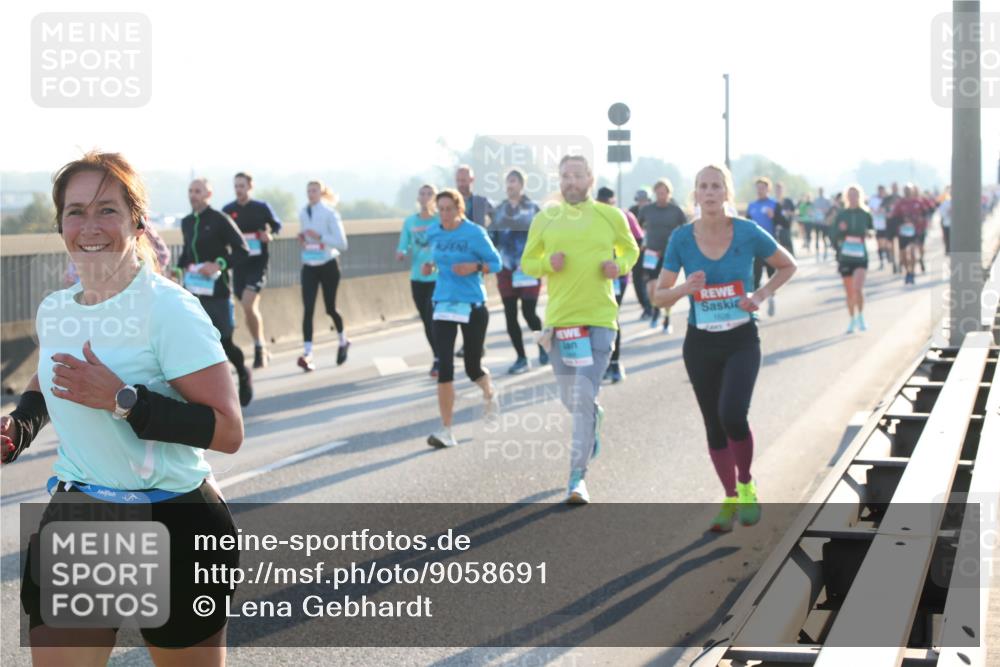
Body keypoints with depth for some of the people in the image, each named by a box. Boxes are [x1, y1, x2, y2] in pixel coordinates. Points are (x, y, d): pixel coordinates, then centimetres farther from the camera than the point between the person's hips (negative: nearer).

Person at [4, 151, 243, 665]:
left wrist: (121, 400, -28)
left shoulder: (169, 309, -17)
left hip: (173, 528, -5)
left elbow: (227, 431, -22)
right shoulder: (54, 310, 4)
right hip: (73, 523, 5)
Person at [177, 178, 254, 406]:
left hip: (217, 290, -5)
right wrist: (181, 267, 7)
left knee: (223, 340, 2)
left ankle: (243, 374, 31)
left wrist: (219, 264, -21)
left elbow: (243, 251, -9)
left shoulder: (220, 220, -8)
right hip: (192, 291, 5)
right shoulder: (187, 222, 10)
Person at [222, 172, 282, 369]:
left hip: (258, 264, -4)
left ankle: (259, 348, -6)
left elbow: (277, 225, 10)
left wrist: (270, 236, -10)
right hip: (238, 264, 4)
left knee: (248, 305, -19)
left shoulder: (262, 207, -3)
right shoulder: (227, 210, 3)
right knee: (251, 308, 10)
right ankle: (260, 350, 25)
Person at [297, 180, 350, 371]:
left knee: (330, 308, 8)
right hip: (309, 267, 4)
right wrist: (302, 240, 0)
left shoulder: (330, 213, -11)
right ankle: (307, 354, -17)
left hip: (328, 265, -4)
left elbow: (342, 243, -15)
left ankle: (343, 341, 36)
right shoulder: (303, 213, 6)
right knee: (308, 309, -11)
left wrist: (319, 237, -25)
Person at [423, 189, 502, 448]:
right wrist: (431, 266, 2)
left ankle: (490, 395, 44)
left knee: (473, 367, 7)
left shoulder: (475, 233, -10)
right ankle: (446, 431, -5)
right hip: (444, 305, 3)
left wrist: (474, 267, -21)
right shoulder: (433, 233, 4)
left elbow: (495, 262, -4)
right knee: (444, 367, -8)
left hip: (473, 306, -3)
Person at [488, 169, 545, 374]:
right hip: (506, 269, 4)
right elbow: (492, 238, 11)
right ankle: (521, 358, 12)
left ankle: (543, 345, 22)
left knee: (529, 312, -7)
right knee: (510, 314, 2)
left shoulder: (533, 208, -1)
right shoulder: (499, 210, 9)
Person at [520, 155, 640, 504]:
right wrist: (548, 263, -11)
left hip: (600, 317, -2)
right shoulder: (545, 219, 4)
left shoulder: (610, 216, 3)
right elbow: (527, 263, 11)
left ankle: (578, 477, -7)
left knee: (584, 397, -12)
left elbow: (630, 249, 18)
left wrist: (620, 266, -3)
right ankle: (595, 417, 49)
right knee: (570, 399, 11)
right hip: (559, 317, 2)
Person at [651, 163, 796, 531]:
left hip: (742, 342, -2)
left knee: (732, 415, -21)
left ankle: (746, 486, 5)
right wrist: (686, 288, -23)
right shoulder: (681, 238, -7)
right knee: (714, 425, 9)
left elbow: (788, 266, 6)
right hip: (700, 344, 2)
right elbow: (659, 296, -2)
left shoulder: (749, 233, -10)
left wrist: (761, 295, -9)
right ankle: (731, 500, 27)